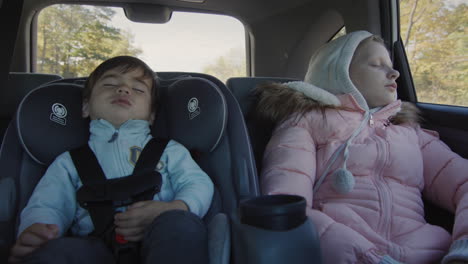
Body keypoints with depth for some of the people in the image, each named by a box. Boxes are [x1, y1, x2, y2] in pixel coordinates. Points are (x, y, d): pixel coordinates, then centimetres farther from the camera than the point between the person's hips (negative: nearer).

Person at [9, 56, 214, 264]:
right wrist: (33, 230, -15)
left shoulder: (168, 149, 21)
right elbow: (46, 205, 10)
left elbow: (199, 184, 7)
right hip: (96, 246, 1)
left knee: (184, 224, -35)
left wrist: (172, 209, -15)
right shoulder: (70, 161, 23)